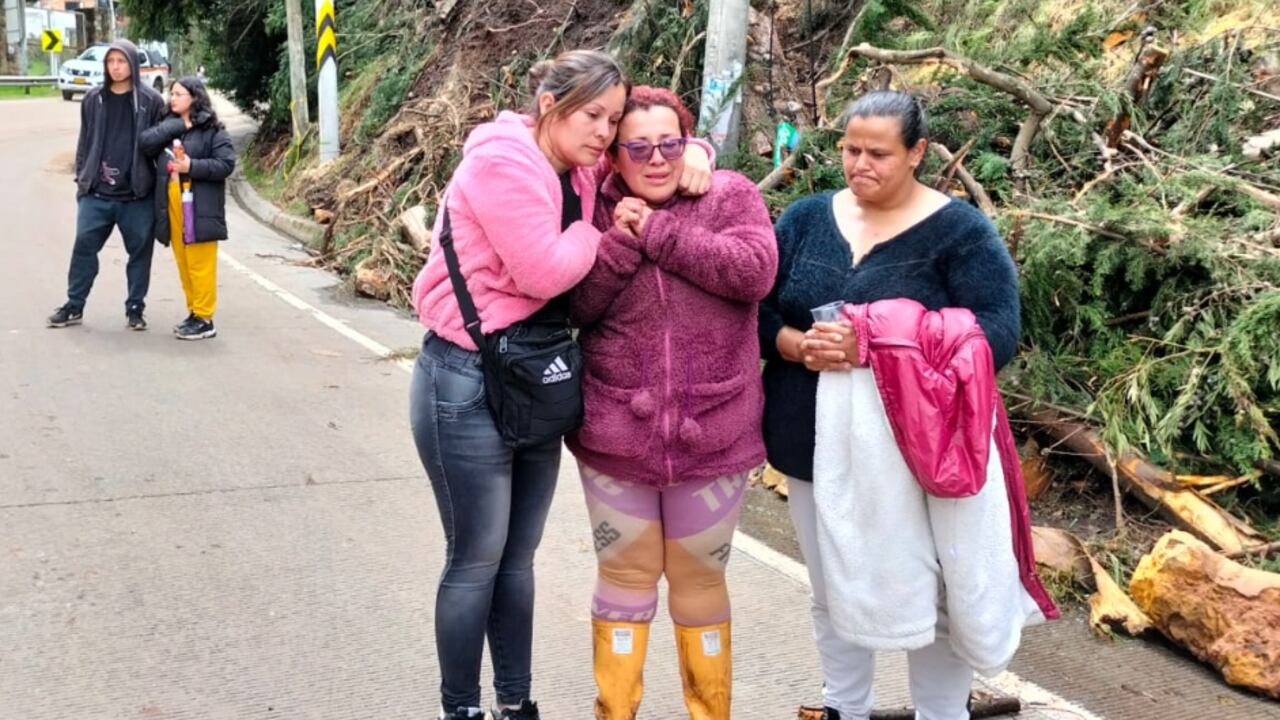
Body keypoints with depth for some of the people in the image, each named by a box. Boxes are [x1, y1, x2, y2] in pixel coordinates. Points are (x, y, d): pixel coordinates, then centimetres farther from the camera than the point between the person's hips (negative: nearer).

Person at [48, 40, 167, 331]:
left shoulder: (151, 101, -2)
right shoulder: (93, 99, 7)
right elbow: (85, 141, 14)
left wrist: (159, 182, -5)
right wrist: (81, 176, 10)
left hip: (137, 194, -2)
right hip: (97, 192, 2)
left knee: (140, 251, 6)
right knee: (84, 246, 3)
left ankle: (135, 308, 18)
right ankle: (74, 305, 14)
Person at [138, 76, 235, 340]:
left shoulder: (212, 130, -2)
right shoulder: (168, 126, 15)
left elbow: (227, 164, -9)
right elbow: (145, 143, -1)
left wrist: (193, 166, -18)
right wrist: (177, 126, -8)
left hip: (198, 207, -6)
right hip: (172, 204, 6)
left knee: (200, 264, -5)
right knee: (183, 263, 11)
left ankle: (204, 319, 0)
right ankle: (194, 312, 20)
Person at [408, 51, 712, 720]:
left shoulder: (580, 167, 6)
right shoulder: (502, 161, -18)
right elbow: (545, 272, -24)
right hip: (468, 382, -8)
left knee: (517, 558, 15)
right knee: (476, 561, 3)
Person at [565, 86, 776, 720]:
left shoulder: (730, 196, -2)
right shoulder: (597, 211, 3)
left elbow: (755, 270, -19)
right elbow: (571, 308, -4)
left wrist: (656, 232, -17)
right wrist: (620, 242, -18)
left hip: (711, 433, -1)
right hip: (616, 435, 1)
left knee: (700, 579, 13)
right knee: (625, 575, 10)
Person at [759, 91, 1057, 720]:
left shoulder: (961, 231, -7)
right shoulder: (806, 218, 6)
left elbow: (995, 335, -16)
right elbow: (755, 309, 6)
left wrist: (869, 344, -25)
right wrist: (797, 344, -17)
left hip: (916, 450, -4)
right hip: (817, 446, 4)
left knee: (928, 596, 4)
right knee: (835, 592, 18)